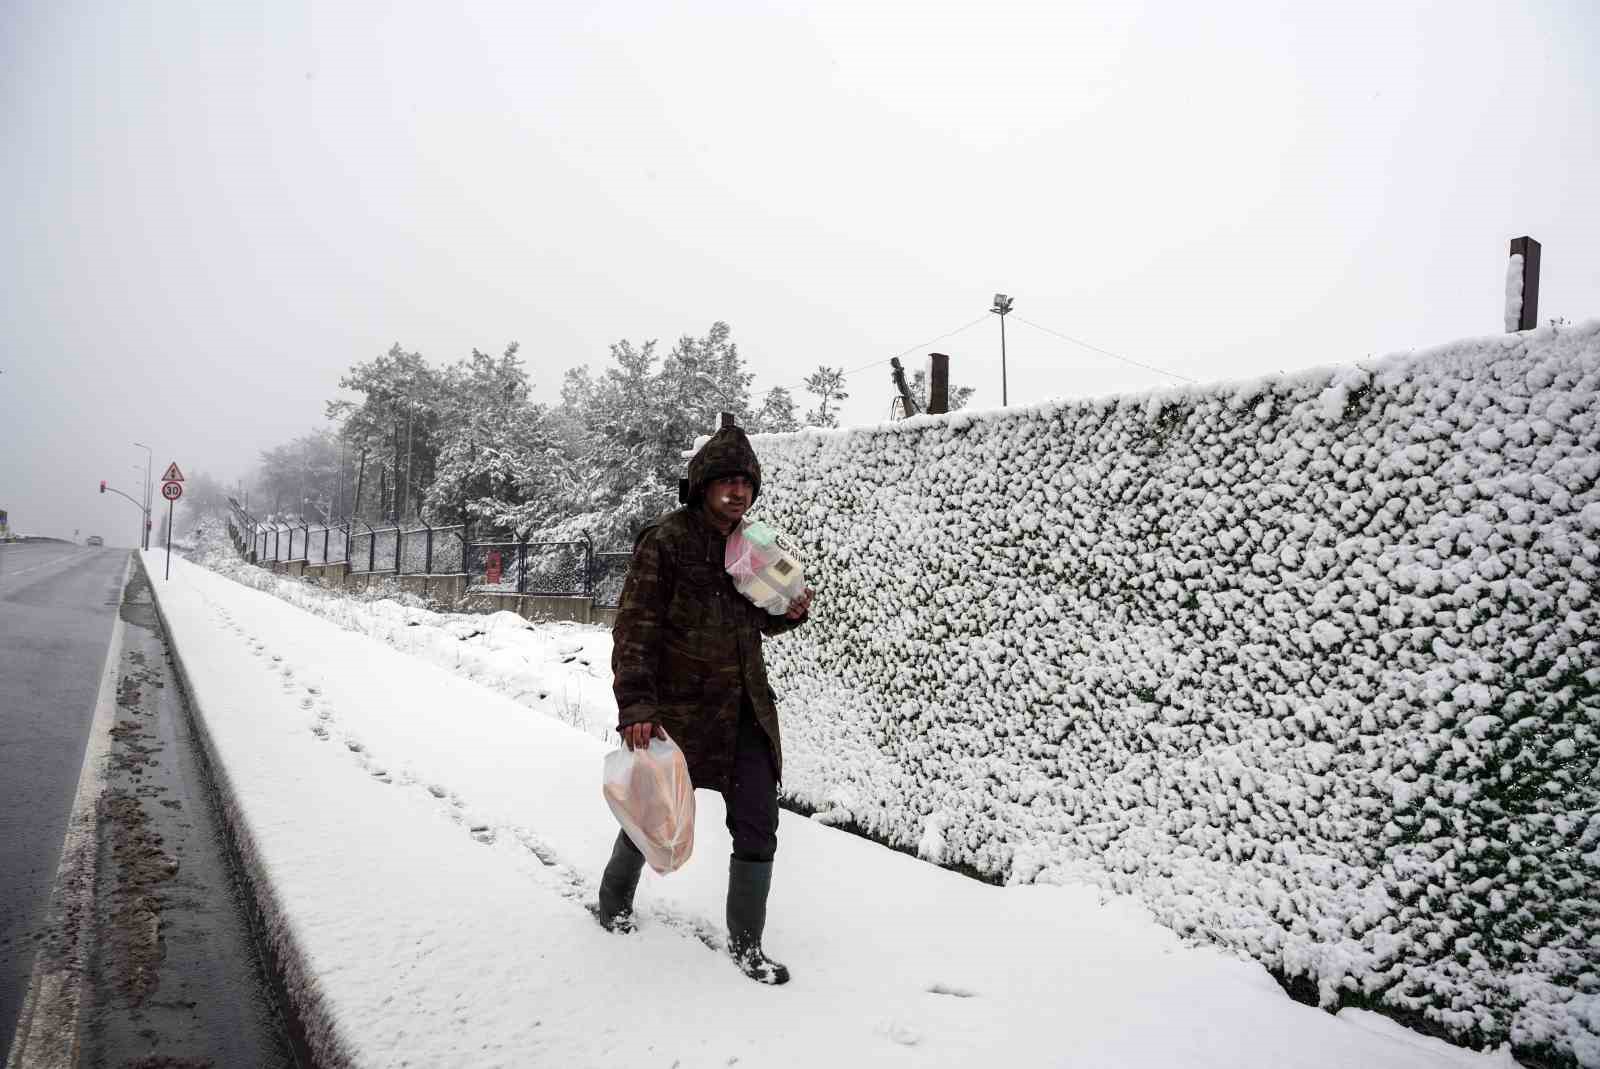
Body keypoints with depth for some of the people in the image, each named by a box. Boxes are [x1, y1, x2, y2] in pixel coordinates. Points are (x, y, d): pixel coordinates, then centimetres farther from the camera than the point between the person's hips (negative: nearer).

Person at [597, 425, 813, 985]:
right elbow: (635, 629, -17)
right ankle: (615, 899, 43)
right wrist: (636, 707, -25)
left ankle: (746, 943, 19)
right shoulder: (665, 541, -13)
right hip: (678, 707, -5)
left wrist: (789, 612, 0)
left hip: (744, 709, 5)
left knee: (758, 824, 1)